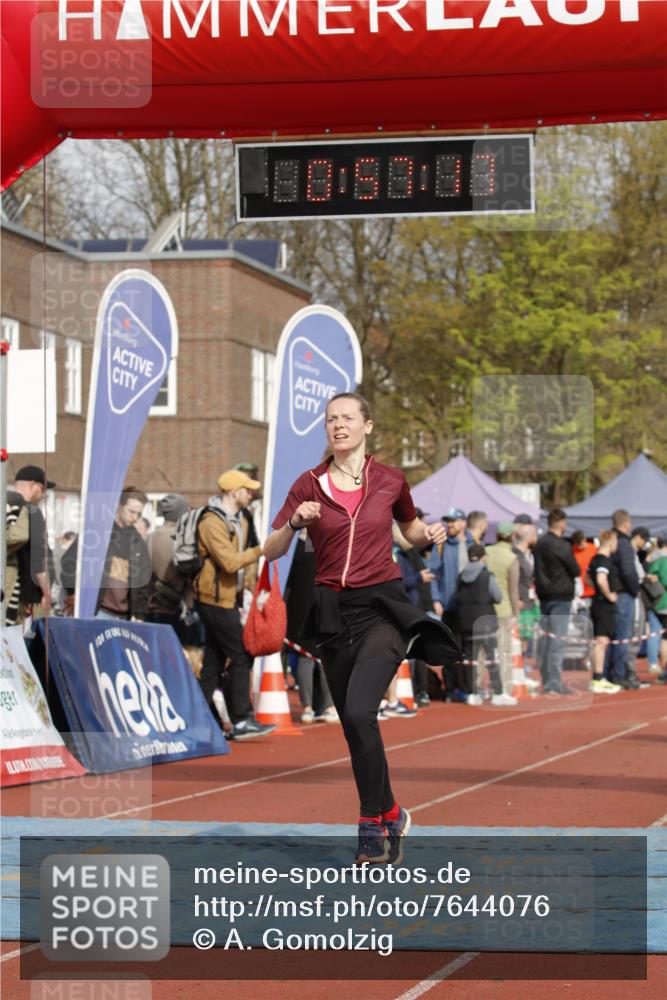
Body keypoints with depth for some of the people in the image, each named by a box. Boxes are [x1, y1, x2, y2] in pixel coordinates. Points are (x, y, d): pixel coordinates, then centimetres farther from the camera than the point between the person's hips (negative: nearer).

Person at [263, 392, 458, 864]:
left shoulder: (390, 480, 2)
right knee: (354, 727, 7)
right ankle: (390, 816, 26)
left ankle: (374, 822, -11)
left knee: (359, 711, -22)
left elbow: (411, 530, 21)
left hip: (383, 607, -3)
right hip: (333, 612, 3)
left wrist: (430, 534, -1)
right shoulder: (310, 485, 2)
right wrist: (294, 522, -18)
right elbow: (271, 551, 0)